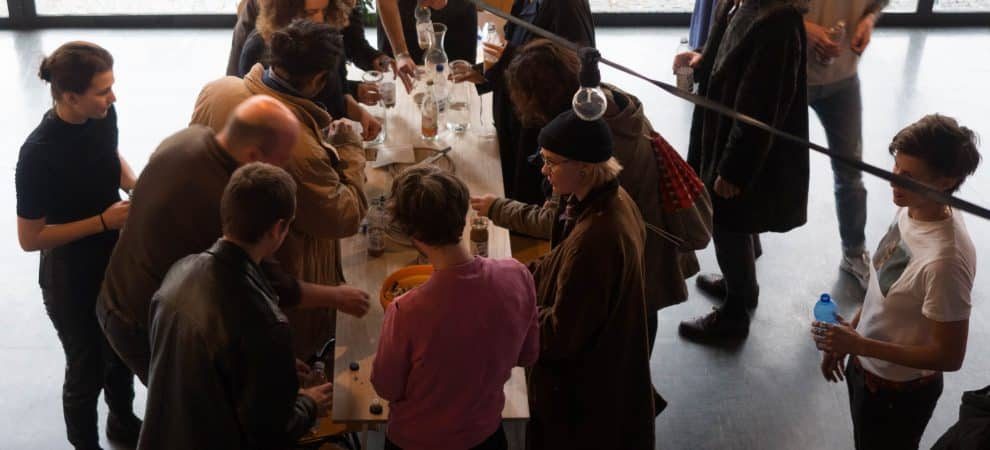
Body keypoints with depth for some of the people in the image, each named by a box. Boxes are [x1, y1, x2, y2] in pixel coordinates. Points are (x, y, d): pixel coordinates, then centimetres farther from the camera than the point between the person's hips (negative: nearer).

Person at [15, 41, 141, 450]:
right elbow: (30, 238, -22)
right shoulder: (39, 154, -30)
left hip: (115, 260, 6)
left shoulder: (103, 117, -13)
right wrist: (103, 221, -24)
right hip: (71, 279, -6)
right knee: (87, 368, 14)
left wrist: (138, 186, -8)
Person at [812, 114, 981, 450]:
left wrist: (860, 345, -26)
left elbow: (949, 356, -27)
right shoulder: (911, 208, -12)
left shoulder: (946, 259, -36)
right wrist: (846, 339, 10)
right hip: (867, 367, 7)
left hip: (899, 391, -7)